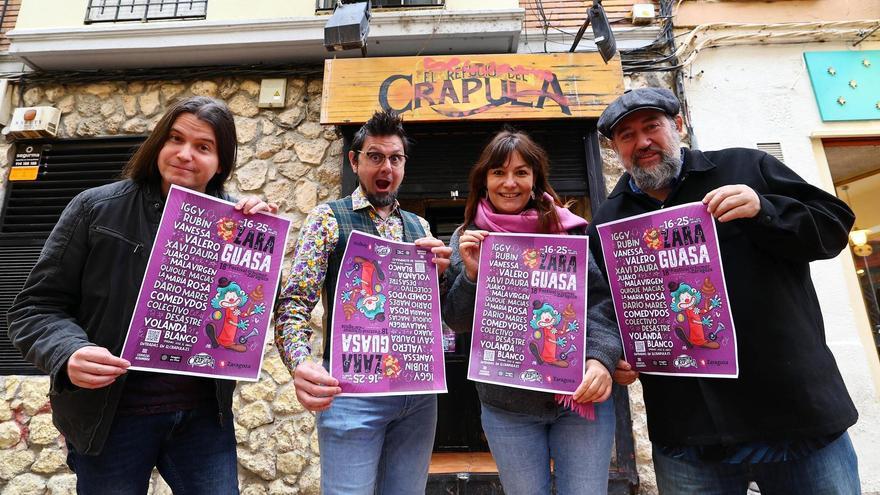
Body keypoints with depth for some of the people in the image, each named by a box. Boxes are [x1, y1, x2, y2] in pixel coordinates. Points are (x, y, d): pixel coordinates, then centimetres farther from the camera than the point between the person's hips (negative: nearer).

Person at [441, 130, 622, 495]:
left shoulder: (569, 230, -1)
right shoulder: (467, 240, 3)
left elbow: (602, 300, -2)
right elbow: (456, 323, 2)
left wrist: (600, 358, -18)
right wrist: (471, 273, -15)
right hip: (507, 407, 1)